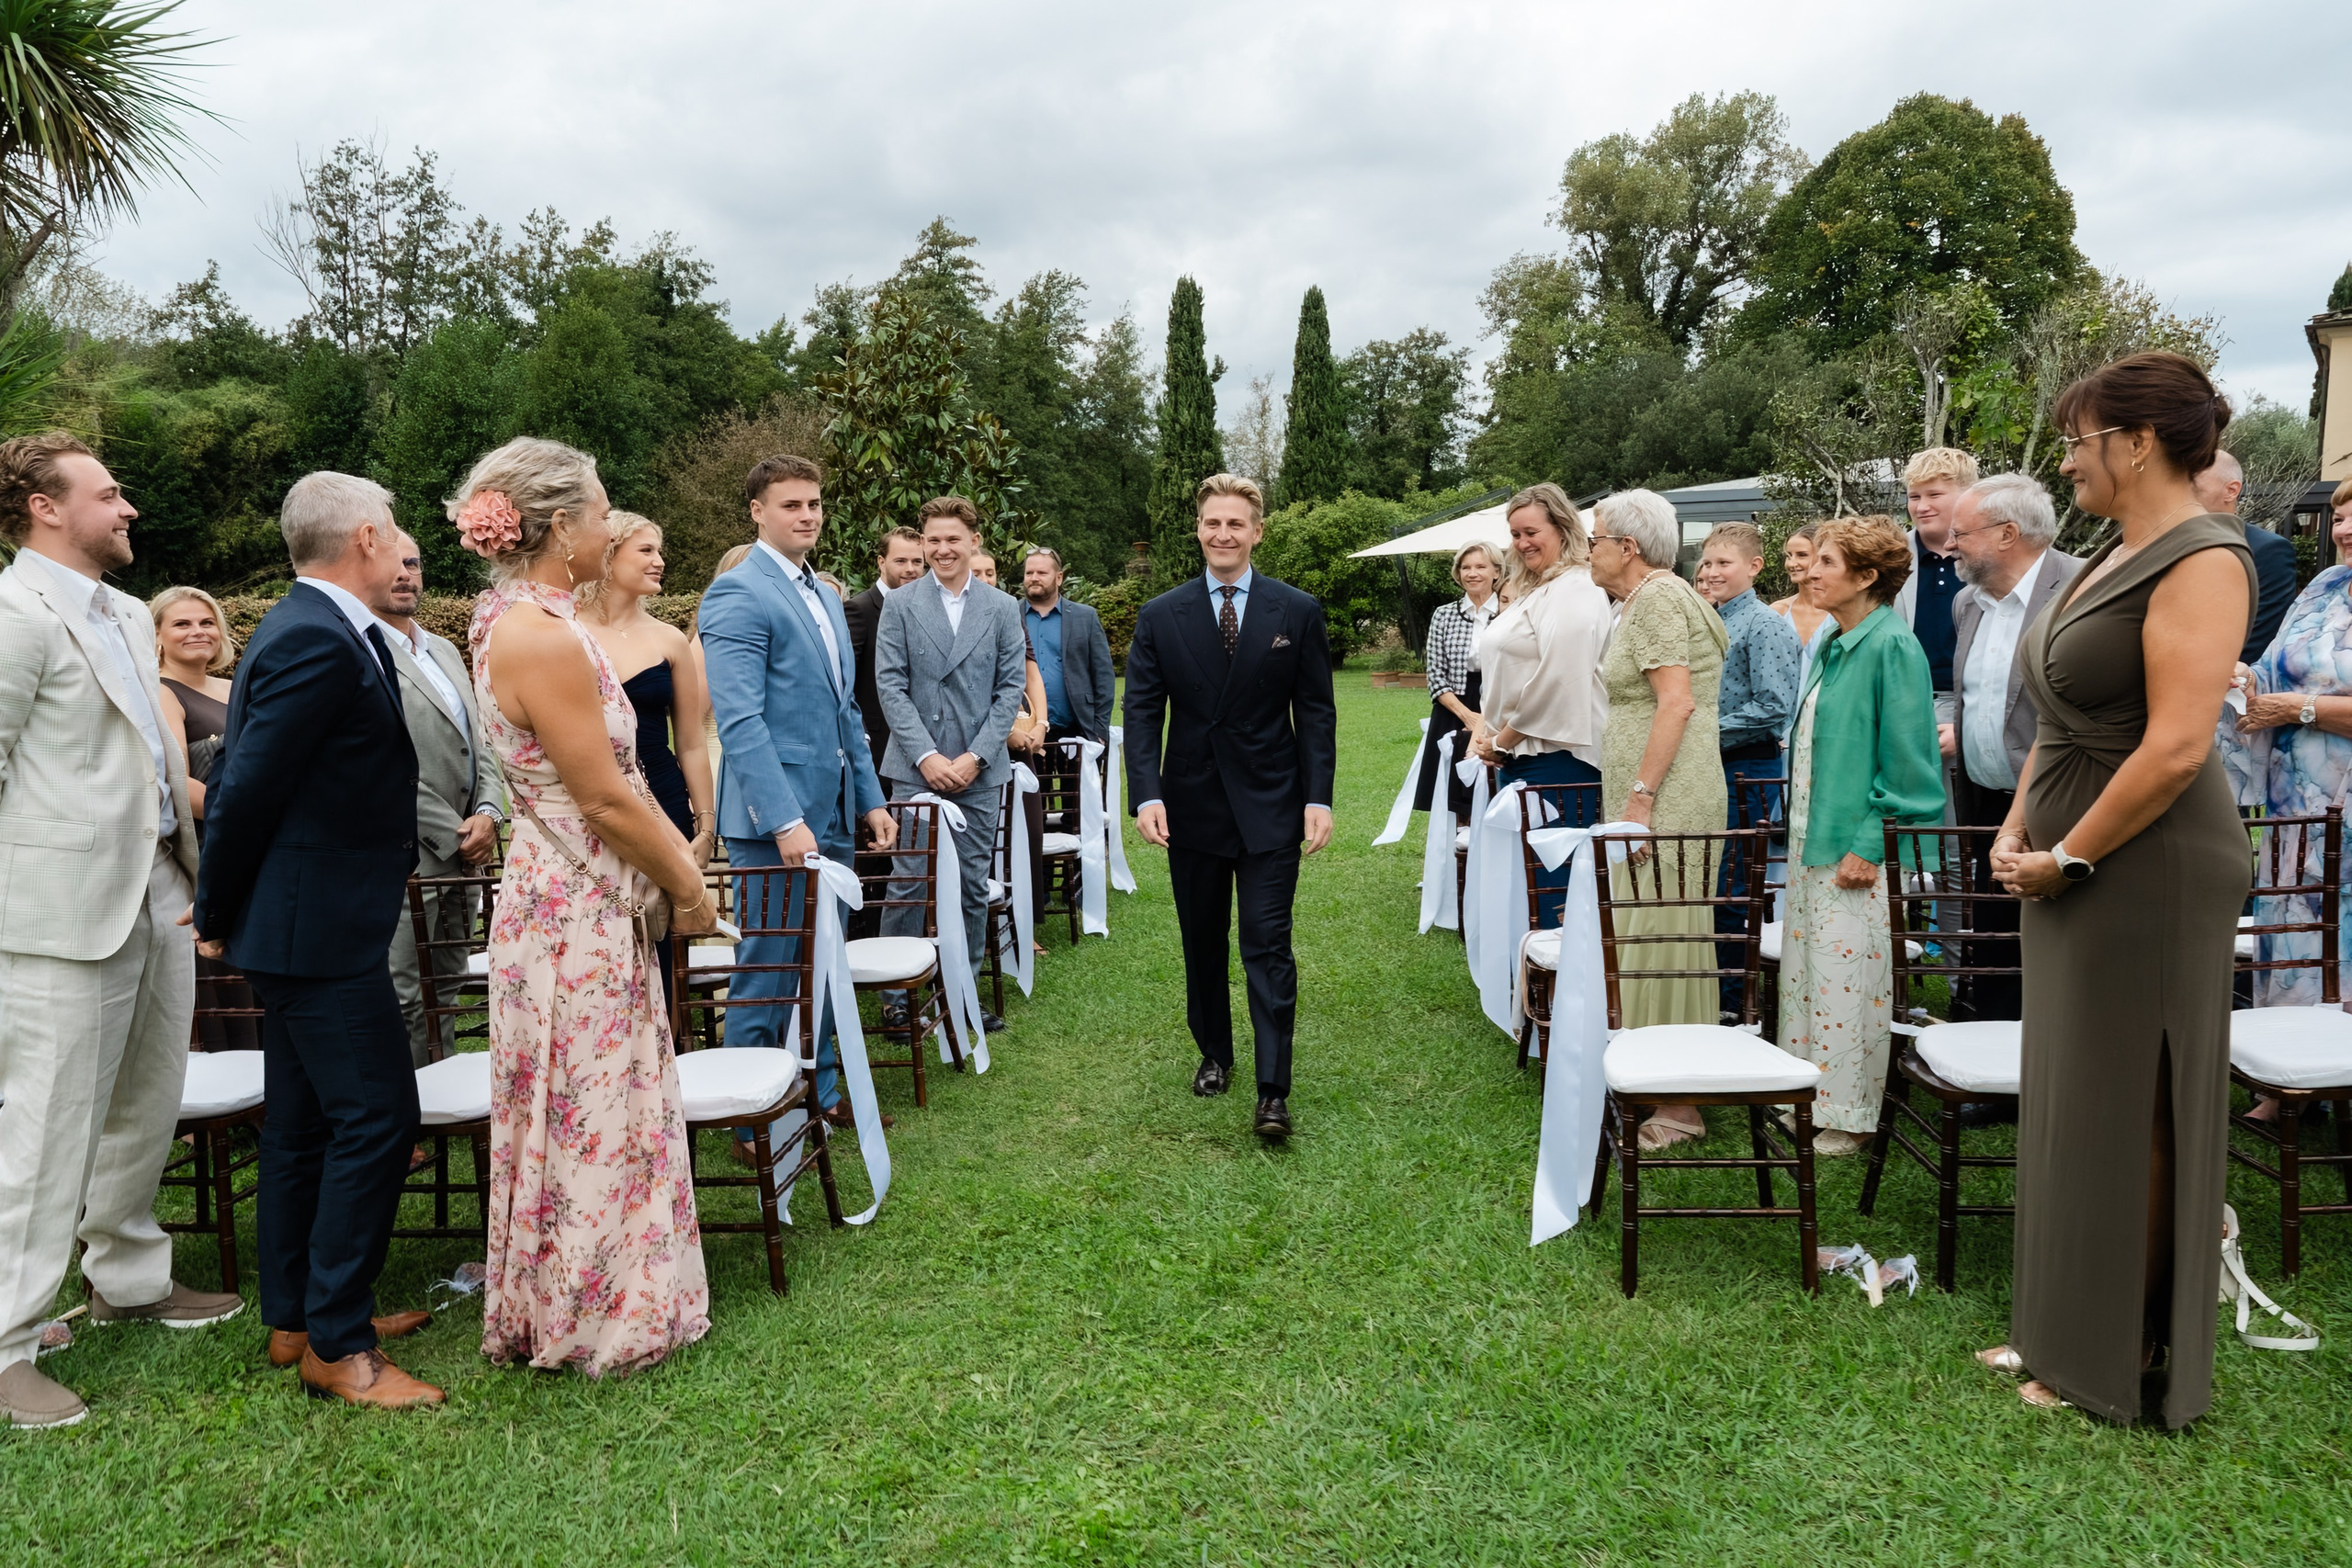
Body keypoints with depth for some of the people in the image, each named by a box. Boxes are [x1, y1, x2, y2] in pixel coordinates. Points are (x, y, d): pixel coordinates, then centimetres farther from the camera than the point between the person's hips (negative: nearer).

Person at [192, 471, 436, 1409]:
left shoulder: (314, 630, 11)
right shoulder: (319, 644, -20)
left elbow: (244, 780, 14)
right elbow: (246, 791, -19)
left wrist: (225, 915, 18)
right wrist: (217, 918, -7)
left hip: (304, 923, 10)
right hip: (319, 927, -10)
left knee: (304, 1122, 16)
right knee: (377, 1115, -6)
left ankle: (297, 1320, 28)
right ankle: (337, 1347, 4)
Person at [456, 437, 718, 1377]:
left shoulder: (517, 622, 8)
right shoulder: (545, 638, -22)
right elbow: (607, 801, -21)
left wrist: (677, 865, 11)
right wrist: (688, 889, -8)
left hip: (565, 902, 10)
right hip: (577, 919, -10)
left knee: (577, 1116, 20)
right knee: (592, 1120, 5)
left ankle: (554, 1311, 35)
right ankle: (592, 1323, 22)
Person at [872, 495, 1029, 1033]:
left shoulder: (1003, 608, 6)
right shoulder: (900, 606, 3)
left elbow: (1012, 686, 2)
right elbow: (890, 685, -2)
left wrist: (975, 756, -8)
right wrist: (927, 756, -11)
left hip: (979, 770, 2)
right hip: (916, 768, -1)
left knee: (973, 886, 7)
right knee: (907, 883, -2)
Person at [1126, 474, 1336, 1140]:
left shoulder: (1298, 612, 0)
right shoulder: (1159, 617, 2)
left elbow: (1316, 711, 0)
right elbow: (1142, 712, -1)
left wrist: (1318, 797, -8)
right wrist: (1147, 795, -13)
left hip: (1269, 805, -2)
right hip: (1192, 805, 2)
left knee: (1268, 947, -5)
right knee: (1203, 944, 14)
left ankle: (1273, 1092, -1)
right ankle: (1214, 1053, 33)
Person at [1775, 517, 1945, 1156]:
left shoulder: (1891, 646, -14)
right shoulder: (1833, 645, 14)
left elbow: (1904, 760, -17)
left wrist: (1869, 846, -19)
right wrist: (1801, 831, 18)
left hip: (1858, 849, -9)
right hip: (1813, 840, 9)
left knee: (1847, 979, -2)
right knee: (1805, 969, 13)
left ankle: (1850, 1116, 10)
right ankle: (1811, 1096, 25)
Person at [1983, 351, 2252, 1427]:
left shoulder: (2200, 560, -15)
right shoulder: (2110, 559, 13)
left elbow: (2176, 746, -24)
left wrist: (2070, 857, -16)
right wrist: (2017, 831, 6)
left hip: (2145, 872, -9)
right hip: (2071, 868, 9)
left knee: (2125, 1110, 2)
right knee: (2071, 1096, 15)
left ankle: (2122, 1359, 17)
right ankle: (2067, 1329, 28)